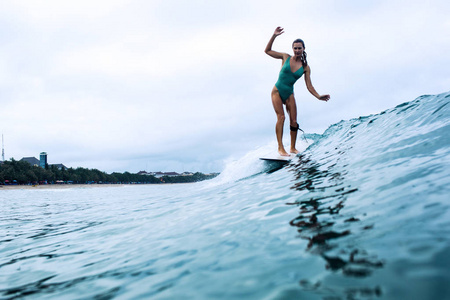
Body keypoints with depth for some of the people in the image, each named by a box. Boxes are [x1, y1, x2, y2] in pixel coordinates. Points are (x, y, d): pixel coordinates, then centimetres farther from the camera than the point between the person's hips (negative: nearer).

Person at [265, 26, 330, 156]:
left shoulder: (305, 67, 1)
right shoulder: (286, 57, -1)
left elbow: (309, 86, -1)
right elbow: (267, 50, 2)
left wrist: (318, 96, -16)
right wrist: (274, 36, -9)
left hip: (289, 94, 2)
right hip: (277, 91, -2)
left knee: (294, 121, -3)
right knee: (281, 117, -18)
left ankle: (292, 148, 12)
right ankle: (280, 148, -18)